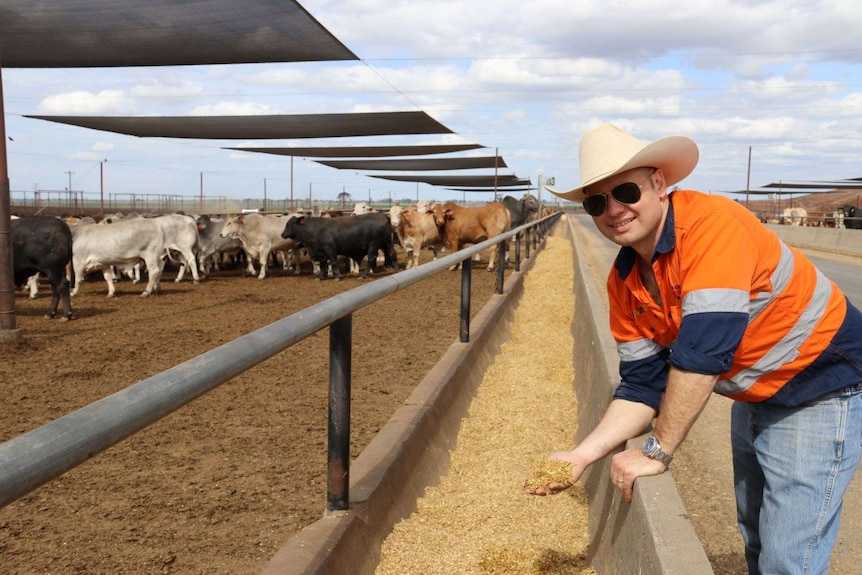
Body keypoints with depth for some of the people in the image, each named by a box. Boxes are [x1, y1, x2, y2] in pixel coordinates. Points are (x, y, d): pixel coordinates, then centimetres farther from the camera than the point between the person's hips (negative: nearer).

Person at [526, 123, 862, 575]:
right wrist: (583, 454, -16)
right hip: (755, 398, 8)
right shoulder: (624, 283, -6)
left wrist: (658, 452, -27)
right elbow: (643, 384, -4)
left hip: (823, 389, -7)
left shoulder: (712, 222, -30)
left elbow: (703, 352, -35)